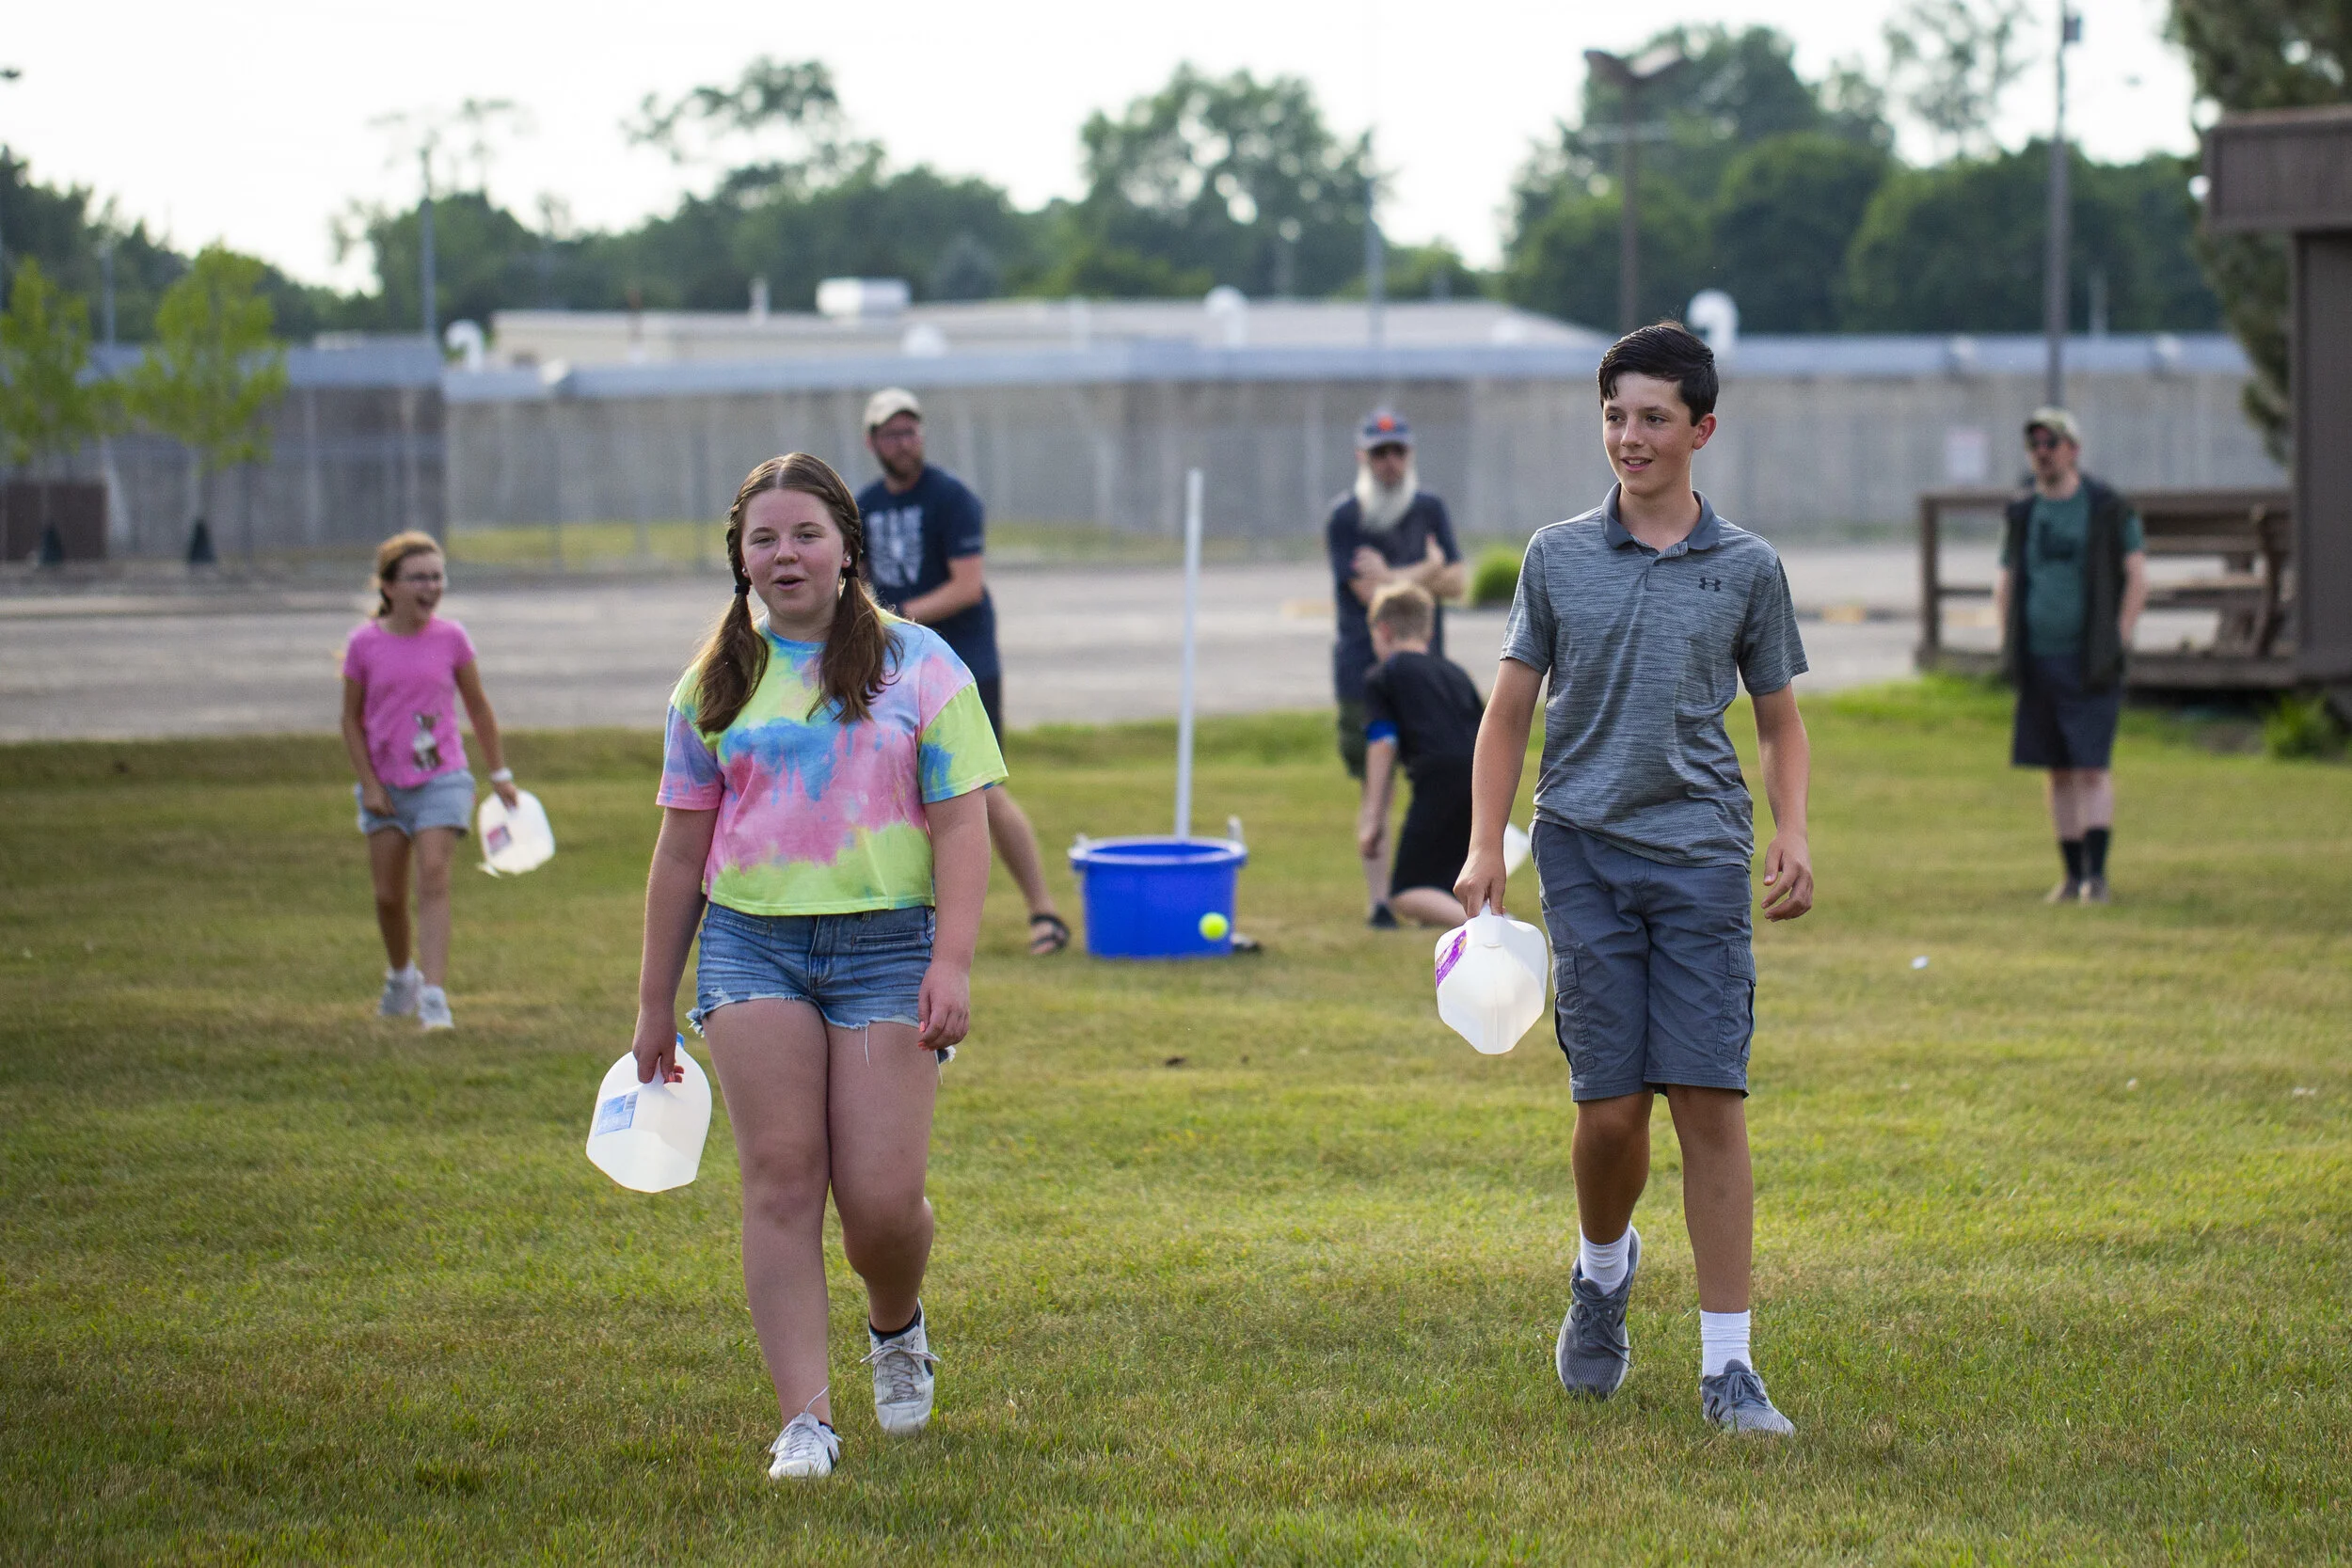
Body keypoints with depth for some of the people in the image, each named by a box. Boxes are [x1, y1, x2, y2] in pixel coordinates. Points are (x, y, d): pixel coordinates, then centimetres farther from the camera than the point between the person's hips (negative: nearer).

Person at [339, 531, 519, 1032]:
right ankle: (400, 975, 33)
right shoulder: (365, 644, -3)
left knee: (433, 878, -16)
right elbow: (352, 720, 3)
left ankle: (434, 994, -20)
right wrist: (369, 783, -4)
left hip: (443, 779, -1)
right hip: (387, 785, 1)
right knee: (389, 894, 6)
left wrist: (500, 773, 10)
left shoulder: (451, 638, -1)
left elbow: (478, 708, 9)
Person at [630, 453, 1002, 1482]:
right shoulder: (715, 685, 10)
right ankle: (804, 1421, -5)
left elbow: (961, 823, -1)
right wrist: (655, 1004, 14)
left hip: (887, 942, -2)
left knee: (881, 1198, -7)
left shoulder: (915, 664, 3)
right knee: (781, 1178, -7)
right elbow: (682, 849, 14)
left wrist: (951, 963, -12)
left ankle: (897, 1328, 28)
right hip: (752, 945, 2)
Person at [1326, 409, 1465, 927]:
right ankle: (1378, 900, 3)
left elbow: (1456, 581, 0)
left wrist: (1394, 577, -12)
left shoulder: (1430, 509, 9)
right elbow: (1368, 591, -14)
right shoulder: (1344, 518, -4)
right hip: (1364, 672, -3)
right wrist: (1426, 571, -5)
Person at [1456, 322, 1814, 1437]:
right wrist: (1484, 847, 0)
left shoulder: (1747, 568, 6)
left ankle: (1726, 1365, -3)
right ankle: (1604, 1268, 30)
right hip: (1584, 849, 0)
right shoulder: (1557, 557, 7)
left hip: (1701, 854, 0)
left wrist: (1793, 835, -1)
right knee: (1609, 1106, -3)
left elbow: (1780, 721, 15)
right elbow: (1510, 713, 11)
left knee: (1710, 1100, -7)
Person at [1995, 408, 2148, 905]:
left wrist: (2117, 642, -10)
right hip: (2040, 662, 5)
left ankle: (2097, 875, -11)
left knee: (2092, 769, -11)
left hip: (2091, 665, -5)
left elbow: (2137, 578, -3)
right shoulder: (2021, 514, 11)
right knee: (2059, 772, 7)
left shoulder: (2109, 509, -3)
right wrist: (2008, 648, 8)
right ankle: (2072, 873, 13)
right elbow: (2005, 585, 19)